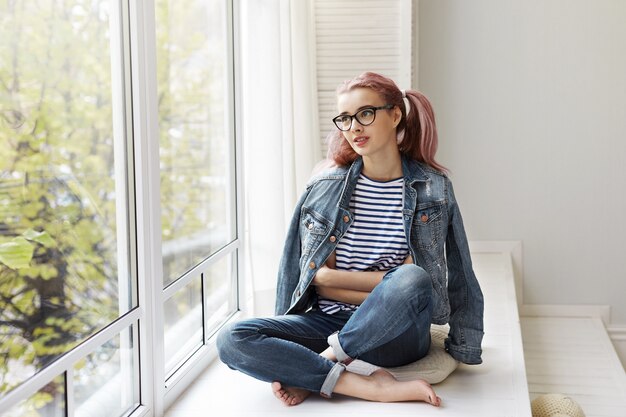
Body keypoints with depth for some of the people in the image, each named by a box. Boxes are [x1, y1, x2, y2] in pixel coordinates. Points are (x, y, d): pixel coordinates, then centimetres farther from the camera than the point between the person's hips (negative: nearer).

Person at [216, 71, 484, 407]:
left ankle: (318, 368, -17)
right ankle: (374, 385, -27)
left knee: (411, 280, -36)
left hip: (395, 333, -1)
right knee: (232, 339, -23)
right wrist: (391, 293, -9)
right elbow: (316, 276, -1)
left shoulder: (433, 187, 0)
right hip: (327, 322, 2)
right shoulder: (324, 187, 2)